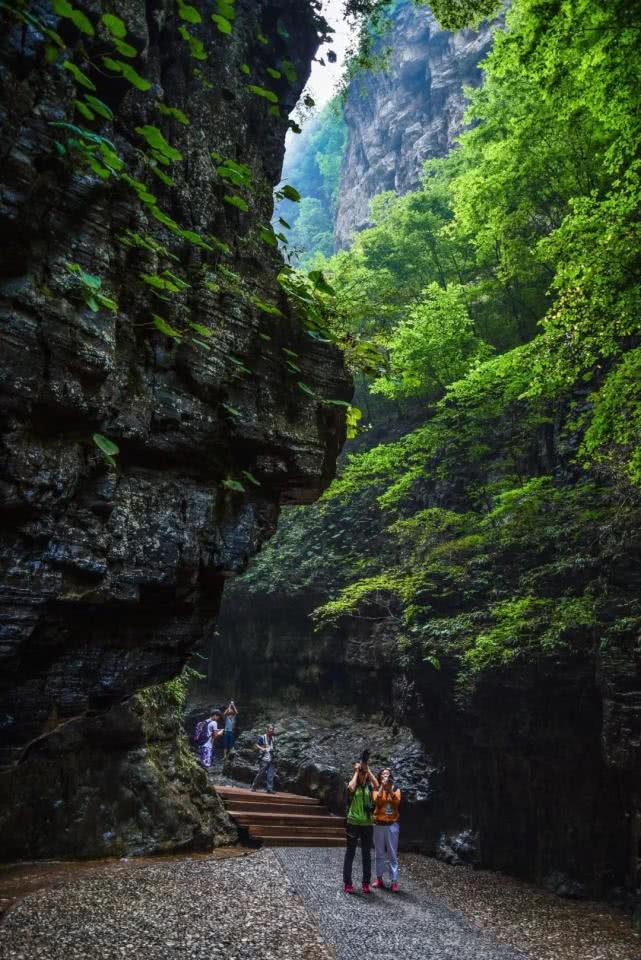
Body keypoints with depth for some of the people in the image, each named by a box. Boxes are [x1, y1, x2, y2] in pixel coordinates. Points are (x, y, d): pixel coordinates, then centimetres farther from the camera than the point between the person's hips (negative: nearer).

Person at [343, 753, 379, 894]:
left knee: (367, 854, 9)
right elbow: (351, 788, -24)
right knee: (350, 853, 3)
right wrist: (356, 771, -14)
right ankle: (347, 883, 9)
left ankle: (366, 883, 17)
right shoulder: (353, 785, 0)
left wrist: (367, 769, -14)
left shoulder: (369, 786, 6)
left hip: (367, 824, 3)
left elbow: (376, 785, -16)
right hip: (353, 823, -2)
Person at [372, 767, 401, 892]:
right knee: (379, 854, 8)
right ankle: (379, 878, 19)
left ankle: (394, 881, 2)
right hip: (378, 825, 1)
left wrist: (390, 789, -21)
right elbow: (377, 801, -16)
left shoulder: (396, 789, 3)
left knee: (393, 854, -1)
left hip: (392, 825, 0)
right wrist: (382, 787, -22)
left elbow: (397, 802, -14)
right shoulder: (377, 789, 3)